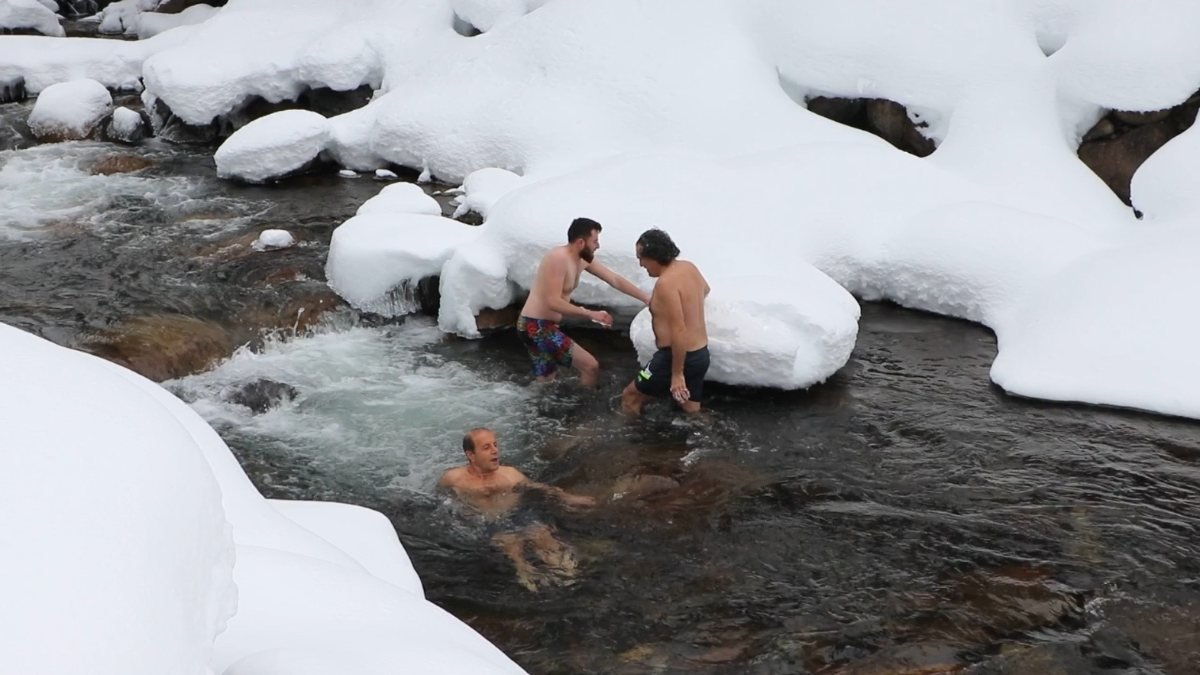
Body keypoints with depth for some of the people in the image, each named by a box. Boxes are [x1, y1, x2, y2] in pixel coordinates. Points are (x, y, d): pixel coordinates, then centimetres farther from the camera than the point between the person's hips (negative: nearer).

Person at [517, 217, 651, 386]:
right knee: (591, 366, -8)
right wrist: (590, 313, -22)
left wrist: (647, 299, 12)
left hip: (540, 327, 10)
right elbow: (553, 302, -25)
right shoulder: (558, 258, -20)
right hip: (537, 327, -10)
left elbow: (615, 280, 14)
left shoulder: (583, 259, 8)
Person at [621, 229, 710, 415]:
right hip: (700, 354, 9)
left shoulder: (666, 283, -23)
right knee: (692, 411, 16)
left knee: (630, 397, 7)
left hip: (677, 357, -9)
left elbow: (679, 331, -27)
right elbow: (705, 289, 30)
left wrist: (677, 374, -23)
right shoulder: (689, 267, 5)